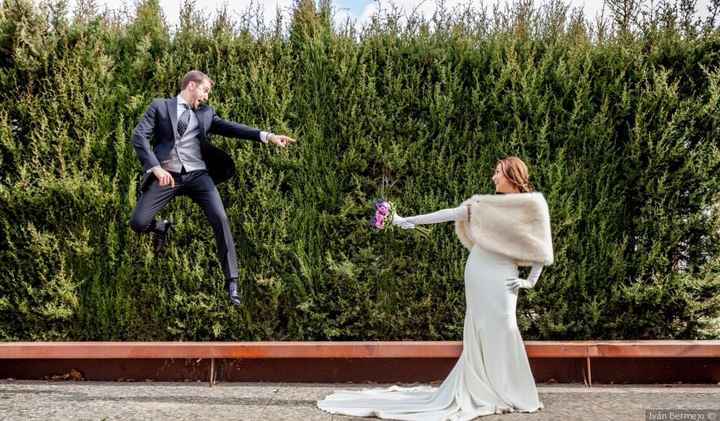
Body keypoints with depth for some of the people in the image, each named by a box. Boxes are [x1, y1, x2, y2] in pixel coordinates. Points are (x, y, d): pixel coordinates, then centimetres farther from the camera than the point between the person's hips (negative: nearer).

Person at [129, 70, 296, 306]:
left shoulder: (205, 113, 20)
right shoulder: (160, 106, 12)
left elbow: (231, 128, 9)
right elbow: (139, 136, 1)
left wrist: (267, 136, -5)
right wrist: (156, 168, -13)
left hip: (197, 175, 1)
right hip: (167, 175, -1)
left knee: (220, 218, -19)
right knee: (138, 222, -14)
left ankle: (231, 281, -11)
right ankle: (161, 227, 24)